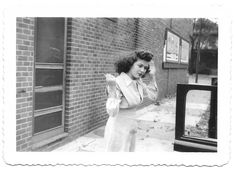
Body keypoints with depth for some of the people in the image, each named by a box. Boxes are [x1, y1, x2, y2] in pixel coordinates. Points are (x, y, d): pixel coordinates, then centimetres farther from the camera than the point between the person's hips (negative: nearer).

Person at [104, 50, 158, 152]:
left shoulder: (138, 81, 1)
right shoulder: (118, 82, -22)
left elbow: (153, 96, 11)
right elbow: (112, 112, -29)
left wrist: (152, 77, 3)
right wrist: (112, 88, -37)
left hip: (131, 128, 8)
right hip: (118, 129, -8)